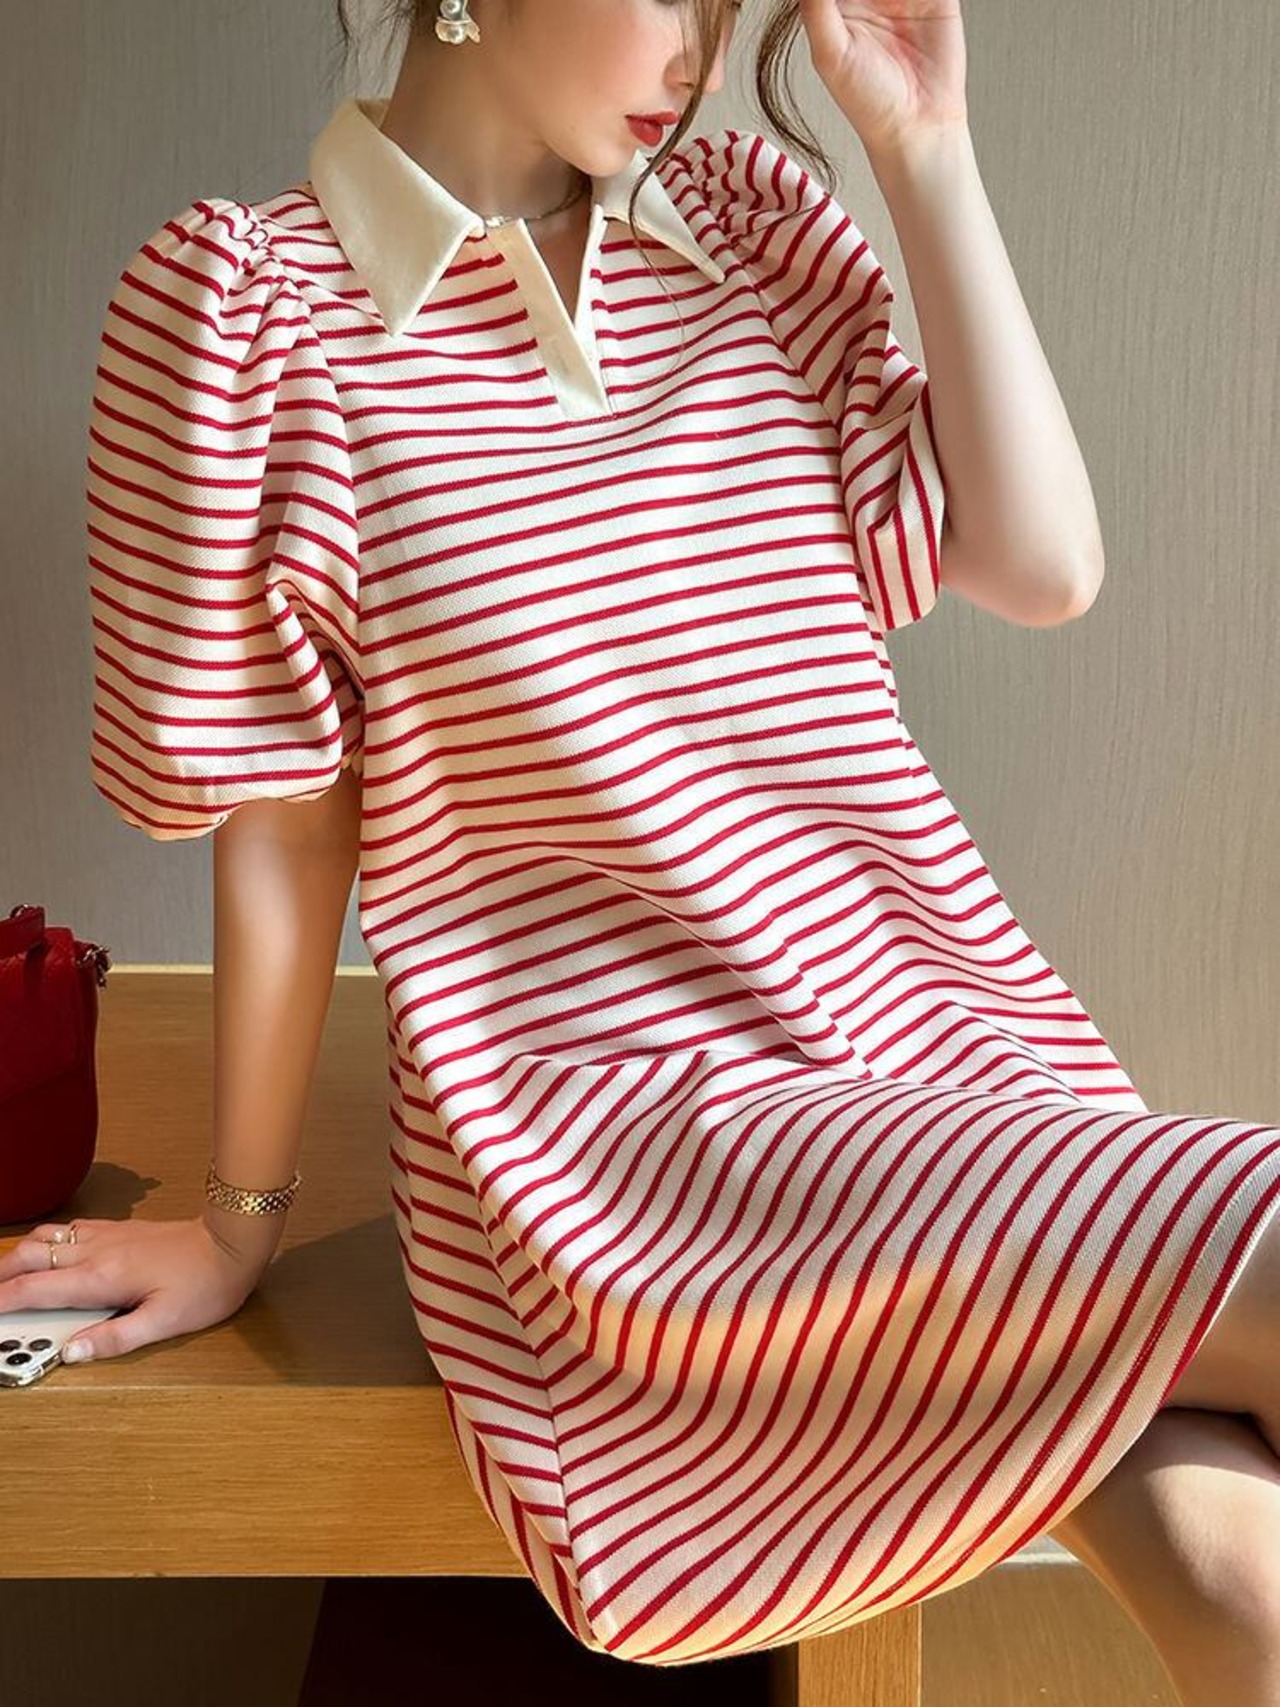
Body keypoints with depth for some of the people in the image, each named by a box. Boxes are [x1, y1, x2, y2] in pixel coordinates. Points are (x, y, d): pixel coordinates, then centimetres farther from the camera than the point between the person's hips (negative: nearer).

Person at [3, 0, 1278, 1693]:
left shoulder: (747, 216, 11)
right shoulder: (246, 294, -2)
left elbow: (1044, 565, 2)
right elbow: (284, 820, 1)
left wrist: (924, 148, 0)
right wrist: (240, 1219, 9)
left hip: (949, 1029, 5)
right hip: (618, 1110, -4)